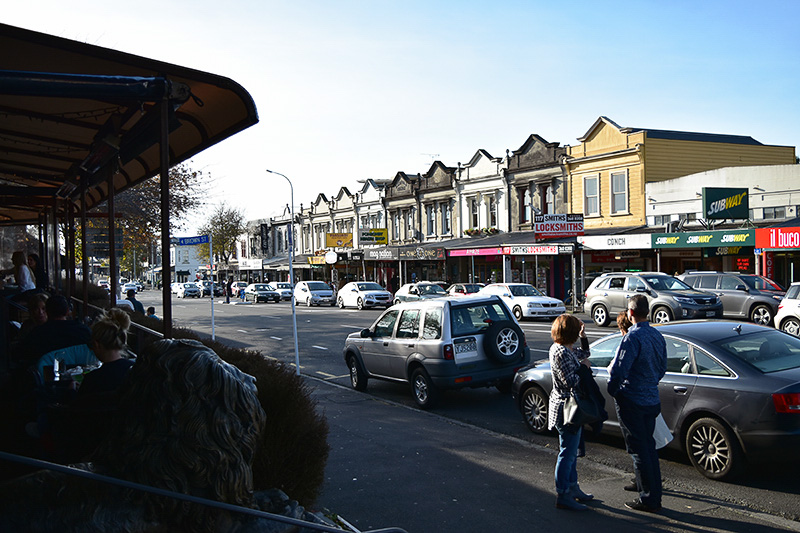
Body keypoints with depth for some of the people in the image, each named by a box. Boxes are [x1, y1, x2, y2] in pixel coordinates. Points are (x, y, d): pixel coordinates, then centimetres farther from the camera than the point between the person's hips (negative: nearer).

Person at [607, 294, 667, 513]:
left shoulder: (633, 338, -21)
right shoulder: (657, 336, 6)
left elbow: (619, 370, -23)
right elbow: (662, 368, 16)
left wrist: (612, 391, -7)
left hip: (631, 402, -8)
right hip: (651, 400, 8)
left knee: (639, 450, 0)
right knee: (649, 447, 16)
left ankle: (648, 499, 7)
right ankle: (655, 496, 22)